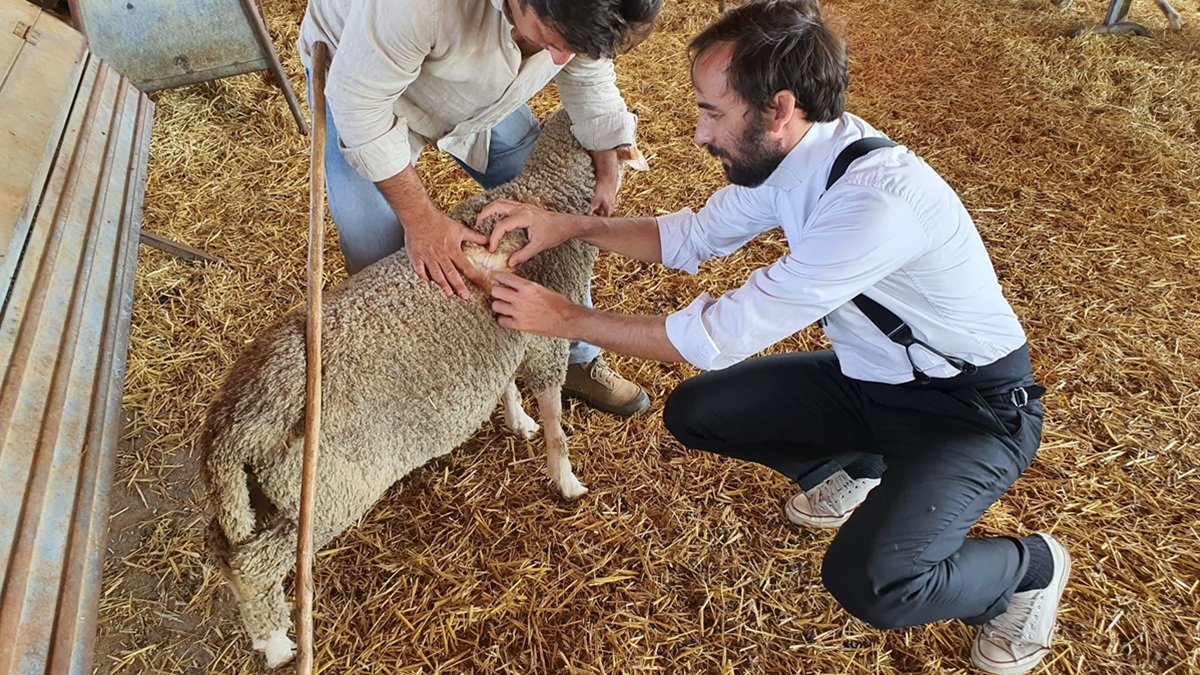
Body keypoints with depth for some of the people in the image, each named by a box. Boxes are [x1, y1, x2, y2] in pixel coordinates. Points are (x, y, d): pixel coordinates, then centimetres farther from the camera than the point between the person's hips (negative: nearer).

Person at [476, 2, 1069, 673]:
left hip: (975, 405, -7)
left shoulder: (877, 199, -35)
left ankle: (1031, 567, 4)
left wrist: (567, 318, -21)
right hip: (868, 374, 7)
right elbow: (696, 235, 6)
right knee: (692, 411, 0)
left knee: (867, 581, -29)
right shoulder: (788, 153, -10)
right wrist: (571, 226, -7)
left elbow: (720, 336, -31)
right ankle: (852, 469, 22)